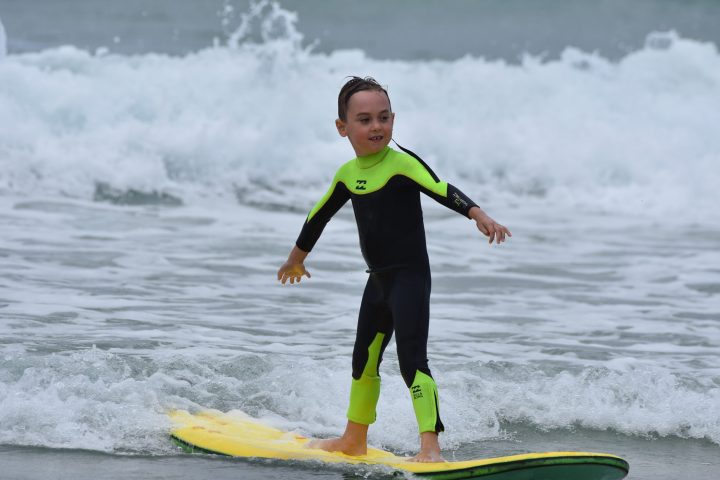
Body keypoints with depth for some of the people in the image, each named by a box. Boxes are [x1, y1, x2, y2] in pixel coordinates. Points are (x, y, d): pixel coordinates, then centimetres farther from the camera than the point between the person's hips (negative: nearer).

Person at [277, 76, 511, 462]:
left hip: (410, 276, -8)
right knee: (364, 359, 20)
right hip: (379, 281, 8)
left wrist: (478, 214, -48)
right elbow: (320, 215, 24)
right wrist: (296, 258, 38)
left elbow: (441, 190, -31)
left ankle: (430, 445, -21)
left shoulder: (400, 163, -15)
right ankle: (354, 440, 37)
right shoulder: (347, 174, 7)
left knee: (412, 361, -17)